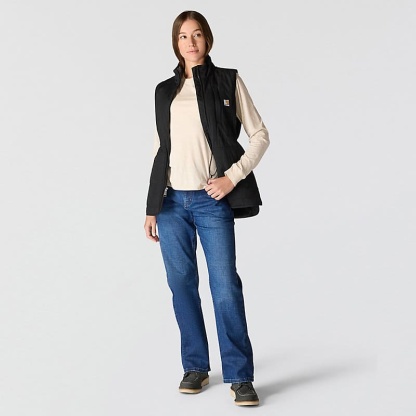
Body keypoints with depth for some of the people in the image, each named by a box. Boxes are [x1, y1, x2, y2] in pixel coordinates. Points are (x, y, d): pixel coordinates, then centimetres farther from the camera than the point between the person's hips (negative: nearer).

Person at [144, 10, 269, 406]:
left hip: (212, 200, -3)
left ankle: (240, 377, 0)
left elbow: (260, 135, 3)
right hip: (172, 202, 3)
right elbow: (160, 149, 15)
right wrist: (151, 208, 11)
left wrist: (232, 177, -9)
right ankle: (195, 368, 18)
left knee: (225, 287, -7)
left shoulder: (228, 81, 4)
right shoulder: (165, 90, 13)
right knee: (182, 285, 5)